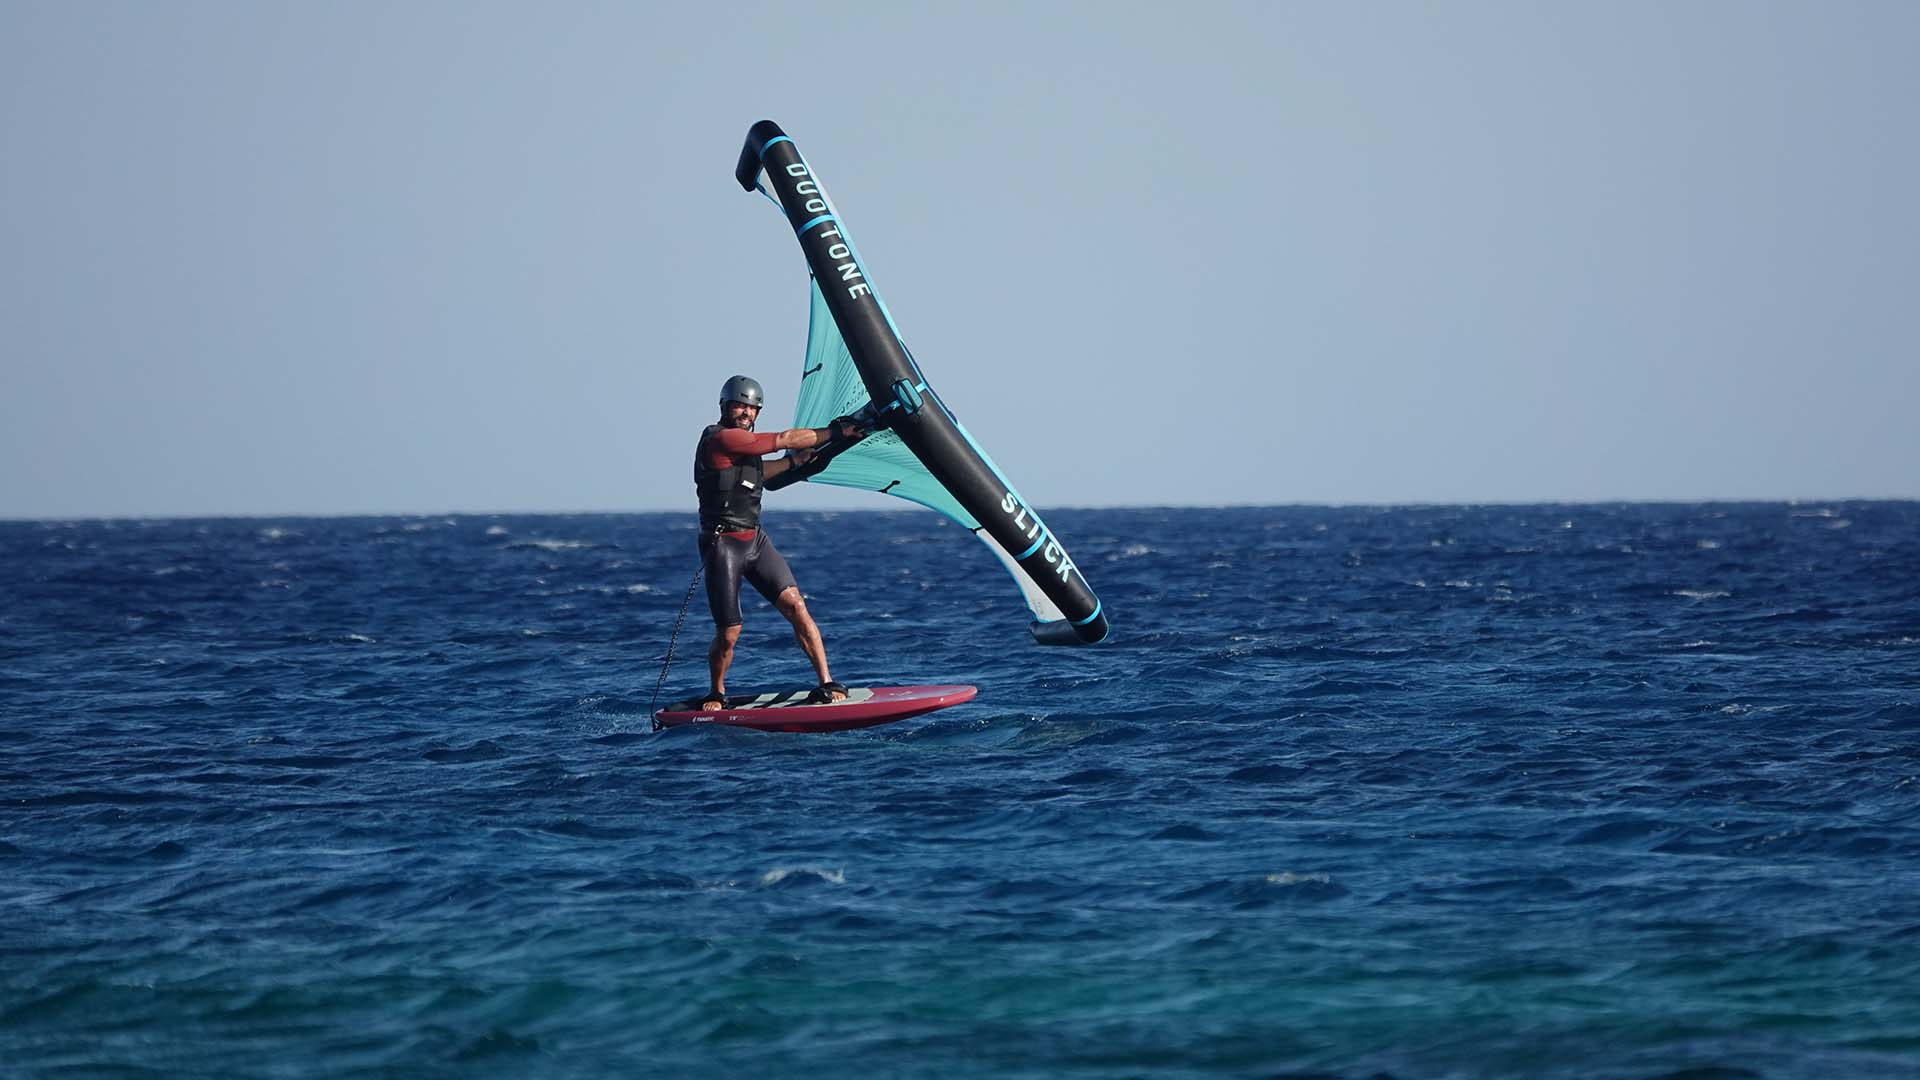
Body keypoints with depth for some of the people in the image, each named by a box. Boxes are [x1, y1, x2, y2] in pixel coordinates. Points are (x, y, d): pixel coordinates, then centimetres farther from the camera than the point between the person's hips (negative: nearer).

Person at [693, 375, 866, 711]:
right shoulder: (720, 438, -13)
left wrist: (795, 460, 29)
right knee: (728, 633, -6)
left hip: (755, 540, 8)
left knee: (795, 605, -10)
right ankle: (716, 694, 20)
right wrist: (835, 432, -8)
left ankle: (827, 684, -12)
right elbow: (783, 439, -13)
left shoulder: (744, 442, 16)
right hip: (722, 543, -8)